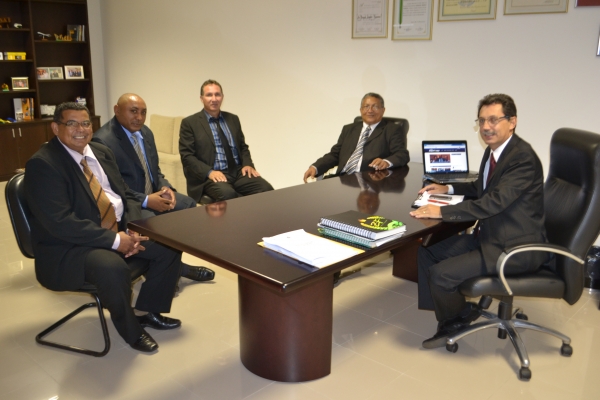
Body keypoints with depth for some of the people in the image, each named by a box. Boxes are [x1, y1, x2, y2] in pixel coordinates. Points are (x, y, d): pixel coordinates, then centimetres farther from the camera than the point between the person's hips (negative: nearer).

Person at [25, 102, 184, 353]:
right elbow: (60, 222, -24)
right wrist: (114, 240, -24)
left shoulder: (102, 152, 9)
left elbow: (126, 195, 12)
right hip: (69, 247, -8)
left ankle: (149, 311, 15)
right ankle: (131, 330, -7)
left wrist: (133, 230, -8)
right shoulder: (42, 164, -15)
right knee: (113, 267, -36)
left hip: (120, 229, 8)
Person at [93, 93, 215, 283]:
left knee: (188, 205, -6)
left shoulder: (146, 132, 8)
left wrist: (165, 187, -7)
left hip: (153, 194, 9)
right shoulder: (102, 141, -18)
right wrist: (146, 201, -26)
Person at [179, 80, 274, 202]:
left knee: (266, 190, -24)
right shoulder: (189, 123, 2)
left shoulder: (233, 119, 16)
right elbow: (187, 156, -3)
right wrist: (209, 172, -18)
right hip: (210, 176, -4)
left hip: (238, 172, 5)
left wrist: (247, 164, 0)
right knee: (227, 194, -38)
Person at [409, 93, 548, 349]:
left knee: (441, 273, -18)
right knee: (427, 251, 7)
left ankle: (455, 321, 14)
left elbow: (493, 202, -30)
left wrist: (442, 212, -29)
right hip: (489, 236, 10)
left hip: (515, 247, -10)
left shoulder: (523, 158, -21)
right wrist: (448, 189, 11)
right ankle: (456, 313, 17)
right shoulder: (493, 151, 7)